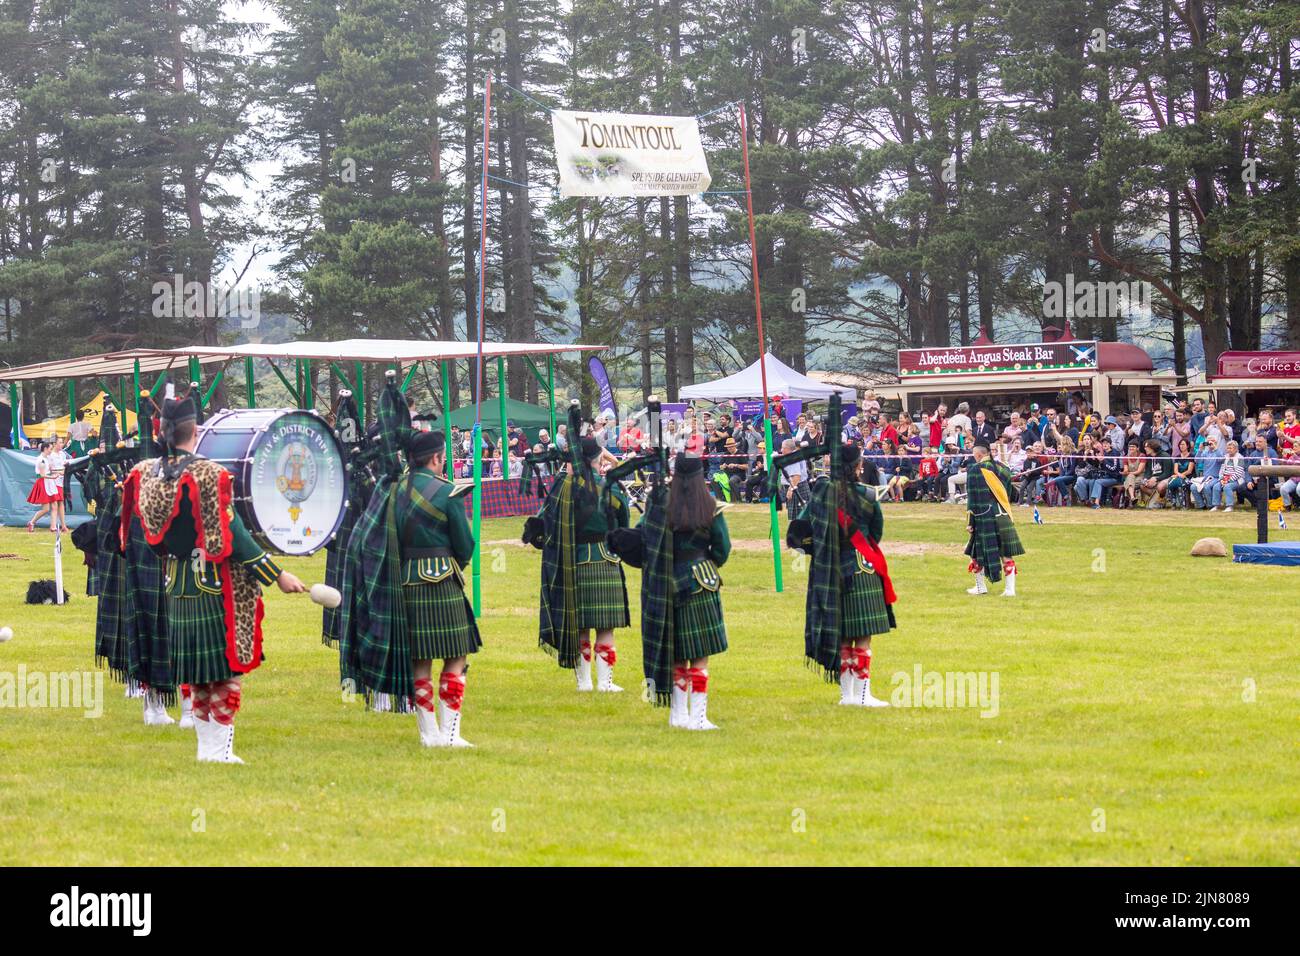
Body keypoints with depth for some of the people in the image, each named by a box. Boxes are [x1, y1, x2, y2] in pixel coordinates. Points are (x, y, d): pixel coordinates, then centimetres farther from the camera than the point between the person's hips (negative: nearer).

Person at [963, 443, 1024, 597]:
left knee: (976, 551, 13)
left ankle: (980, 587, 19)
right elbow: (1008, 495, 15)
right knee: (1006, 554, 5)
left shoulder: (974, 470, -8)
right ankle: (1010, 589, 1)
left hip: (983, 518, -4)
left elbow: (972, 498, -9)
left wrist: (970, 522, -6)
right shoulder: (1002, 469, 7)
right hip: (1003, 516, 4)